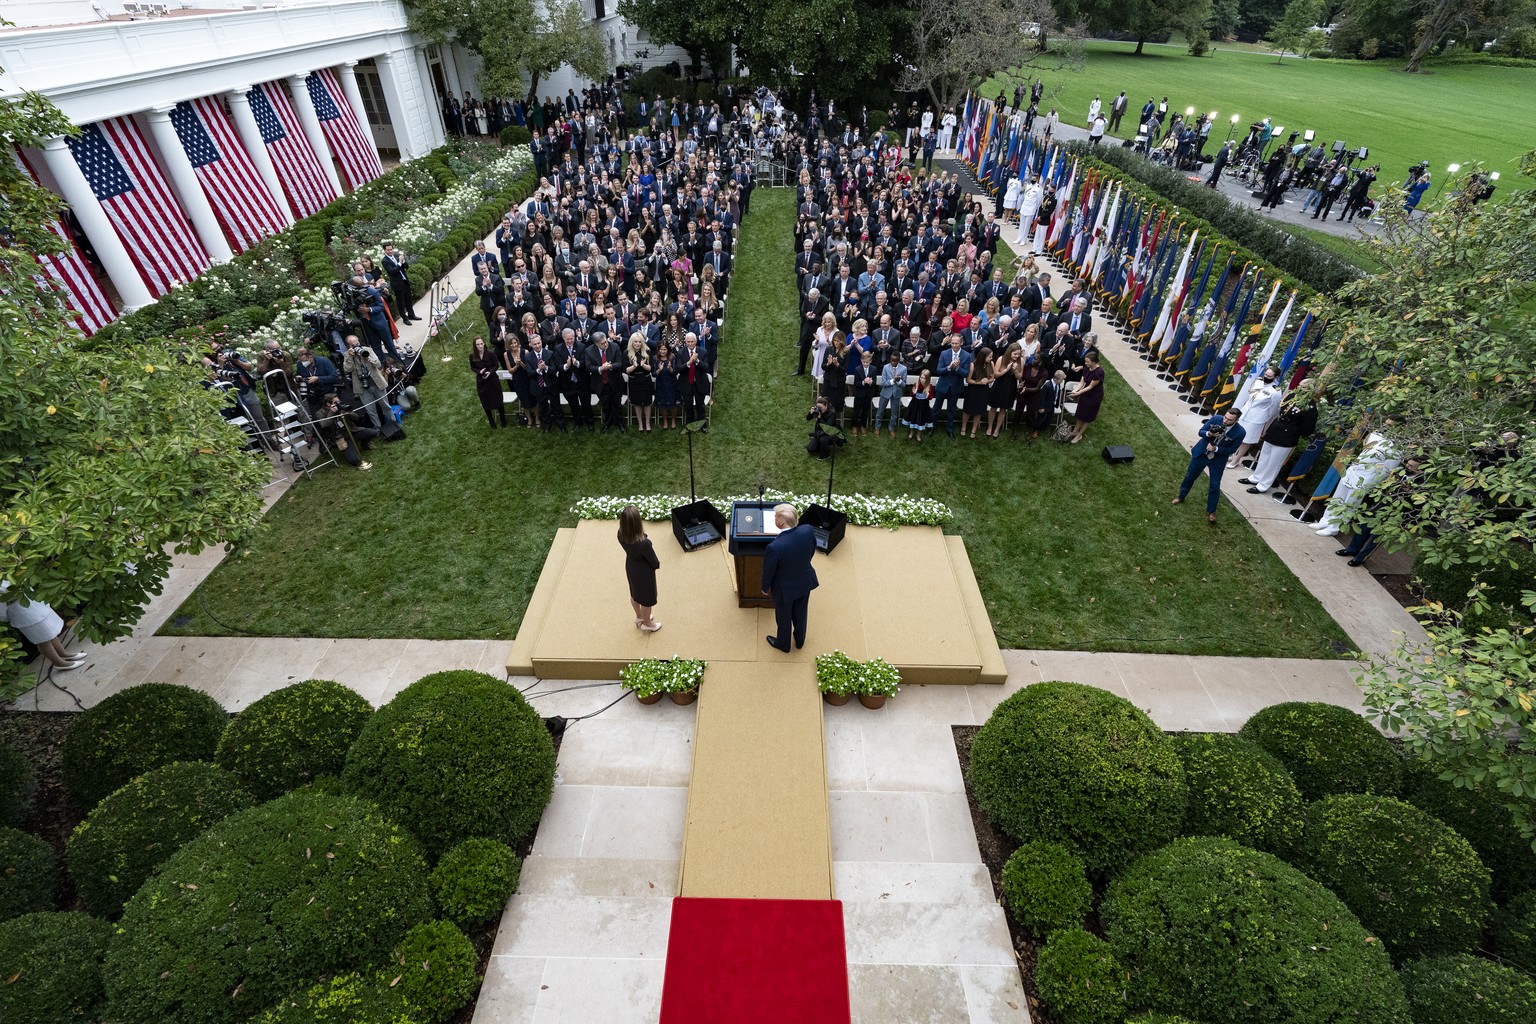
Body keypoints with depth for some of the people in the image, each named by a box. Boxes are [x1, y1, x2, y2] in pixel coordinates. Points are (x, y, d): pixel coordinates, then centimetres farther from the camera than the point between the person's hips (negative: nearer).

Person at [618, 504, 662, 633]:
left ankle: (639, 617, 59)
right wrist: (658, 563, -3)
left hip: (630, 568, 6)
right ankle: (647, 624, 49)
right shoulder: (644, 543, -41)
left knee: (634, 594, 32)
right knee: (647, 599, 23)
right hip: (644, 573, -6)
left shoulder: (621, 534, -23)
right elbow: (654, 563, -23)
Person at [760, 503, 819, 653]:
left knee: (783, 617, 26)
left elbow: (768, 571, -19)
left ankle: (783, 644, 53)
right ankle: (800, 640, 57)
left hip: (785, 588, -4)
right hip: (805, 581, 4)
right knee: (800, 614, 31)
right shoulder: (808, 531, -26)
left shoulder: (774, 547, -39)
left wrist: (765, 587, 2)